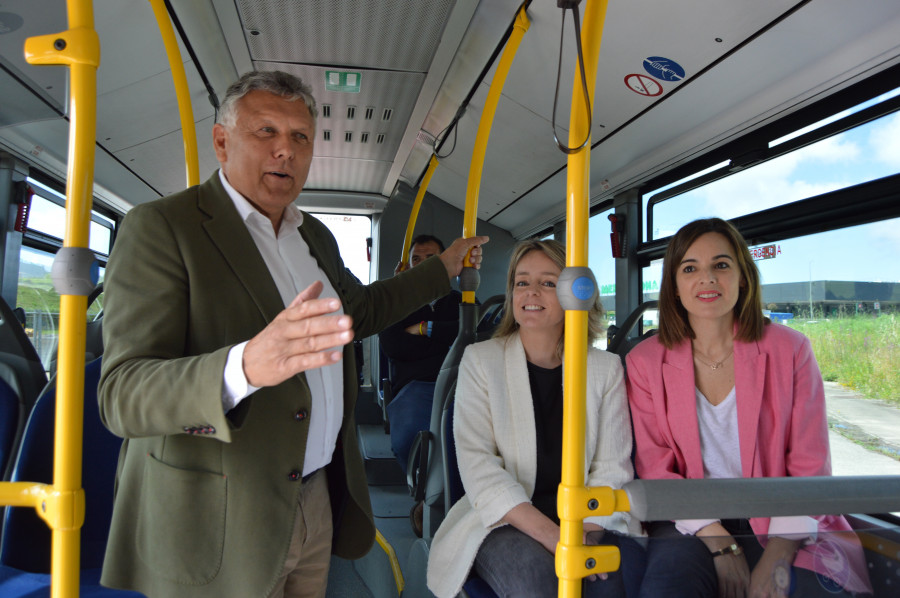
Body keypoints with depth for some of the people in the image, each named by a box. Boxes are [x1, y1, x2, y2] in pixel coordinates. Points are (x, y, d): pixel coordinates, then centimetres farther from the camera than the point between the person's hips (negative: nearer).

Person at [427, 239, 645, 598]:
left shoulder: (606, 368, 8)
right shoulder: (480, 360, 3)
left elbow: (612, 467, 1)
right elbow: (477, 463, -8)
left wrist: (585, 533, -18)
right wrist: (550, 534, -20)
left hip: (589, 519, 2)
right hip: (505, 521, -2)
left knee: (626, 565, -29)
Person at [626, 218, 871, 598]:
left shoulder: (789, 350, 0)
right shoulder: (645, 362, 0)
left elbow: (810, 469, -2)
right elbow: (654, 468, -2)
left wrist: (777, 557, -15)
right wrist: (720, 544, -13)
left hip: (779, 523, 1)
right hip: (692, 521, 0)